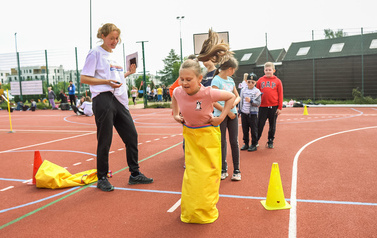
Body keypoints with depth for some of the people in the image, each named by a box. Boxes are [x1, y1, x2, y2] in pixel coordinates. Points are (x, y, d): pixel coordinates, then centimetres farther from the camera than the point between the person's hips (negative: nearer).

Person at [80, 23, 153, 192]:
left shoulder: (113, 55, 21)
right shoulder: (95, 53, -1)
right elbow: (84, 78, -7)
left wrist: (129, 73, 11)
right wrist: (108, 81, -17)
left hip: (119, 101, 7)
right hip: (103, 100, -7)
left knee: (131, 135, 6)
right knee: (105, 141, -1)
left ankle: (135, 174, 18)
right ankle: (102, 179, 15)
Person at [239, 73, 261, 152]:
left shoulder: (257, 91, -6)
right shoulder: (243, 90, 6)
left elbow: (258, 103, -10)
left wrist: (251, 101, -24)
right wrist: (239, 110, 12)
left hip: (253, 113, -4)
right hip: (244, 113, 4)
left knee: (254, 130, 3)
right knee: (245, 130, 11)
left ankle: (254, 145, 13)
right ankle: (246, 144, 23)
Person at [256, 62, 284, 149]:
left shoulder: (277, 81, 4)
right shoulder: (260, 80, 6)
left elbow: (280, 95, 3)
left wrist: (280, 108, -1)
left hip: (274, 107, 0)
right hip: (263, 107, 0)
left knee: (272, 125, 9)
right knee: (259, 125, 2)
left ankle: (270, 142, 22)